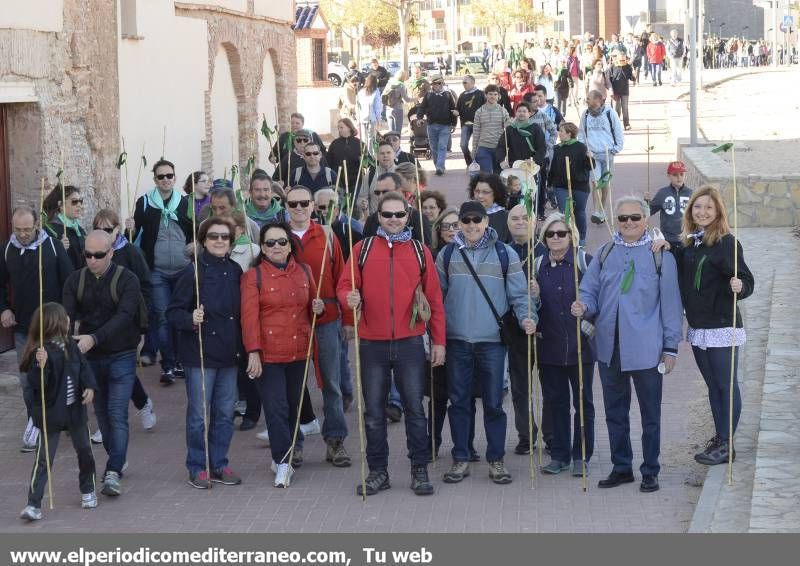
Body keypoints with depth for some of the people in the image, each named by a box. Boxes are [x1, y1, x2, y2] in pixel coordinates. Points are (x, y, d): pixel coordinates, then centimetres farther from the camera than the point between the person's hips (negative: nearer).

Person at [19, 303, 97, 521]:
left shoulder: (70, 346, 1)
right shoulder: (42, 352, -22)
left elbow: (84, 368, 7)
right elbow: (35, 384, -27)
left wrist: (90, 387, -9)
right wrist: (40, 365, -45)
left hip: (75, 411, 7)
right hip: (51, 414, -7)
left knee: (84, 451, 19)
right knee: (44, 459, -6)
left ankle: (88, 491, 39)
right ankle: (33, 504, -3)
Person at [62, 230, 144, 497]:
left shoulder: (127, 280, -10)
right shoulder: (75, 280, 1)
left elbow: (124, 316, -23)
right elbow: (67, 315, -9)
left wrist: (94, 338, -37)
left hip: (121, 357, -4)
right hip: (90, 357, 4)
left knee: (117, 414, -11)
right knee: (101, 412, 13)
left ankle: (113, 473, -15)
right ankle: (117, 462, 29)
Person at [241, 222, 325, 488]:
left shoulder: (304, 272, 9)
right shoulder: (253, 276, -5)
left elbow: (310, 307, 23)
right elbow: (249, 316, -10)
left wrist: (317, 308, -2)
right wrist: (253, 352, -17)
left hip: (299, 353, 4)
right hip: (268, 355, -4)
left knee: (294, 404, 15)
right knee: (276, 408, -8)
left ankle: (290, 451, 33)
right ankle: (283, 461, -2)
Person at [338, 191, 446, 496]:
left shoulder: (420, 251, 6)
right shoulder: (362, 249, 5)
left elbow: (434, 299, 7)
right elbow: (344, 286, 3)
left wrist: (439, 340, 4)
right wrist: (349, 298, -21)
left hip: (410, 343, 0)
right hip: (372, 344, 0)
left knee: (415, 408, 4)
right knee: (374, 411, 6)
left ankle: (420, 470, 14)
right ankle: (378, 472, 16)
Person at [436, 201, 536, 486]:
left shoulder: (505, 254, 2)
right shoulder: (447, 254, 6)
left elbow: (518, 293, 3)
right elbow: (436, 293, 10)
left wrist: (526, 317, -14)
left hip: (492, 339, -1)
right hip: (456, 339, 2)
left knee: (493, 402, 2)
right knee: (459, 401, 6)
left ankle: (496, 460, 13)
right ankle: (461, 459, 15)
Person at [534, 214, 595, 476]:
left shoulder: (585, 261, -4)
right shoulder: (538, 265, 7)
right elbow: (533, 306, 10)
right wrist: (534, 298, -11)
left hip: (580, 345, -3)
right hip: (550, 345, 3)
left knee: (583, 402, 4)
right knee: (554, 401, 8)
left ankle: (581, 456, 12)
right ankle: (559, 455, 18)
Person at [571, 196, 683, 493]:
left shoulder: (659, 255, -2)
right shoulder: (604, 253, 7)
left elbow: (670, 303, -1)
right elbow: (589, 292, 10)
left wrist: (670, 347, -3)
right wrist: (584, 307, -14)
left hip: (646, 349, -4)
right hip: (610, 347, 4)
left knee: (650, 414, 5)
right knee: (615, 413, 13)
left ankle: (650, 472, 16)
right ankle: (621, 468, 25)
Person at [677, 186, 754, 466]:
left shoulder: (726, 242, -13)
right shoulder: (687, 243, 8)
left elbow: (747, 282, -13)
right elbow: (678, 275, 15)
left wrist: (740, 286, -37)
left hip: (722, 327, -7)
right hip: (697, 327, 7)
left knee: (726, 385, 1)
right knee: (713, 386, 16)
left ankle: (726, 443, 7)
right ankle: (719, 438, 25)